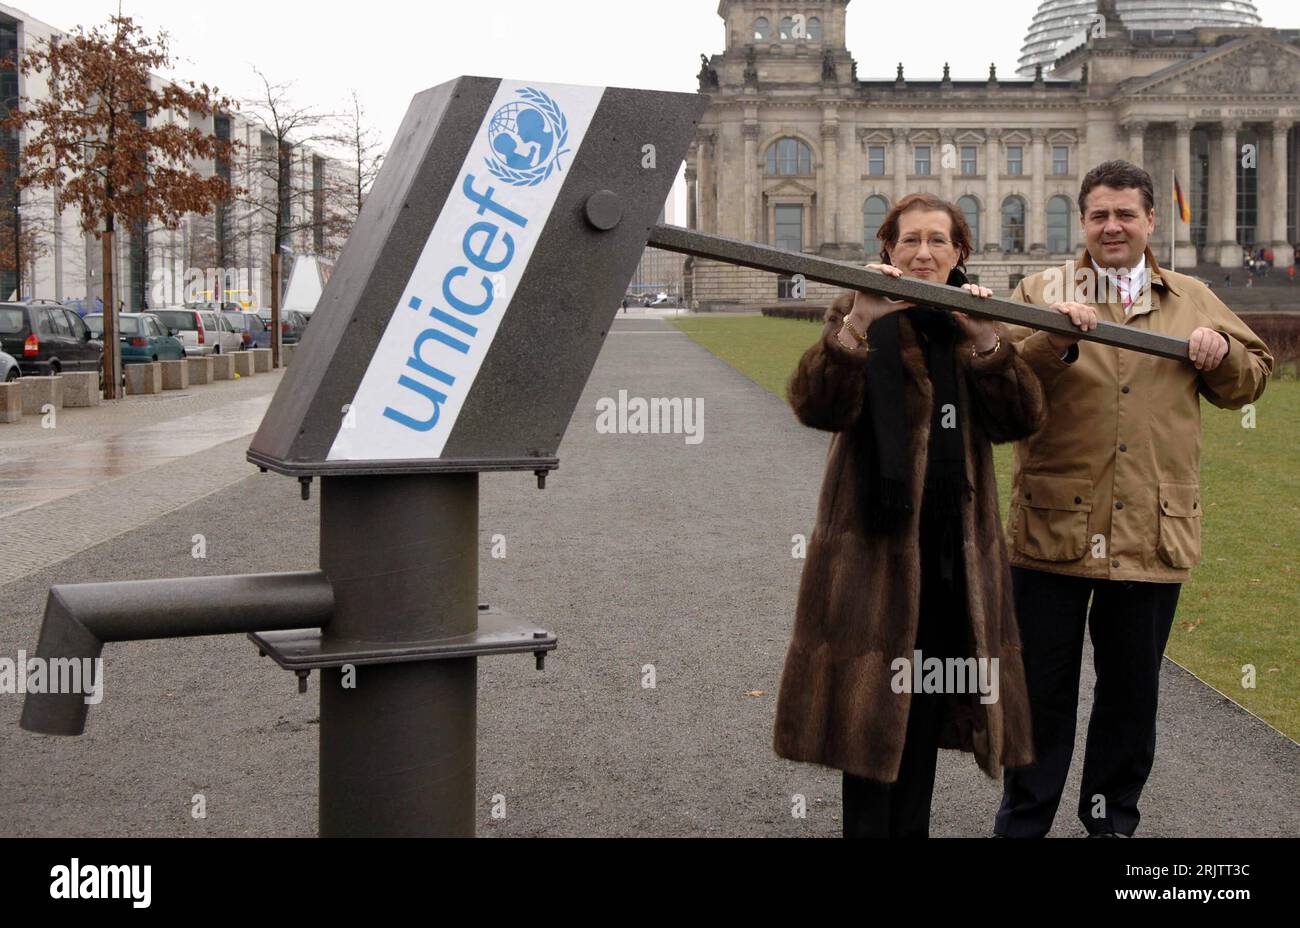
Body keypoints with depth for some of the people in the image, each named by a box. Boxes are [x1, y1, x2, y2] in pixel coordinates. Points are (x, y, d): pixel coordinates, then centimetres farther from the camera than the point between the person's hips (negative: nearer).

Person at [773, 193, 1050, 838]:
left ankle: (912, 826, 24)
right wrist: (858, 322, -32)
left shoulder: (977, 321, 11)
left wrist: (986, 339, -17)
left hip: (956, 543, 4)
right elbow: (816, 406, -19)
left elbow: (1020, 419, -3)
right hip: (875, 539, -4)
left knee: (928, 708, 12)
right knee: (871, 703, -3)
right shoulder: (857, 316, -1)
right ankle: (869, 828, 7)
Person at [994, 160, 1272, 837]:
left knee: (1131, 690, 14)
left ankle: (1112, 815, 31)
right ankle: (1023, 820, 20)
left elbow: (1250, 380, 17)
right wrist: (1054, 338, -26)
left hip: (1152, 532, 2)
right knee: (1041, 688, 6)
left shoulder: (1193, 300, 12)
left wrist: (1221, 353, -4)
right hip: (1054, 527, -2)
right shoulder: (1041, 293, 4)